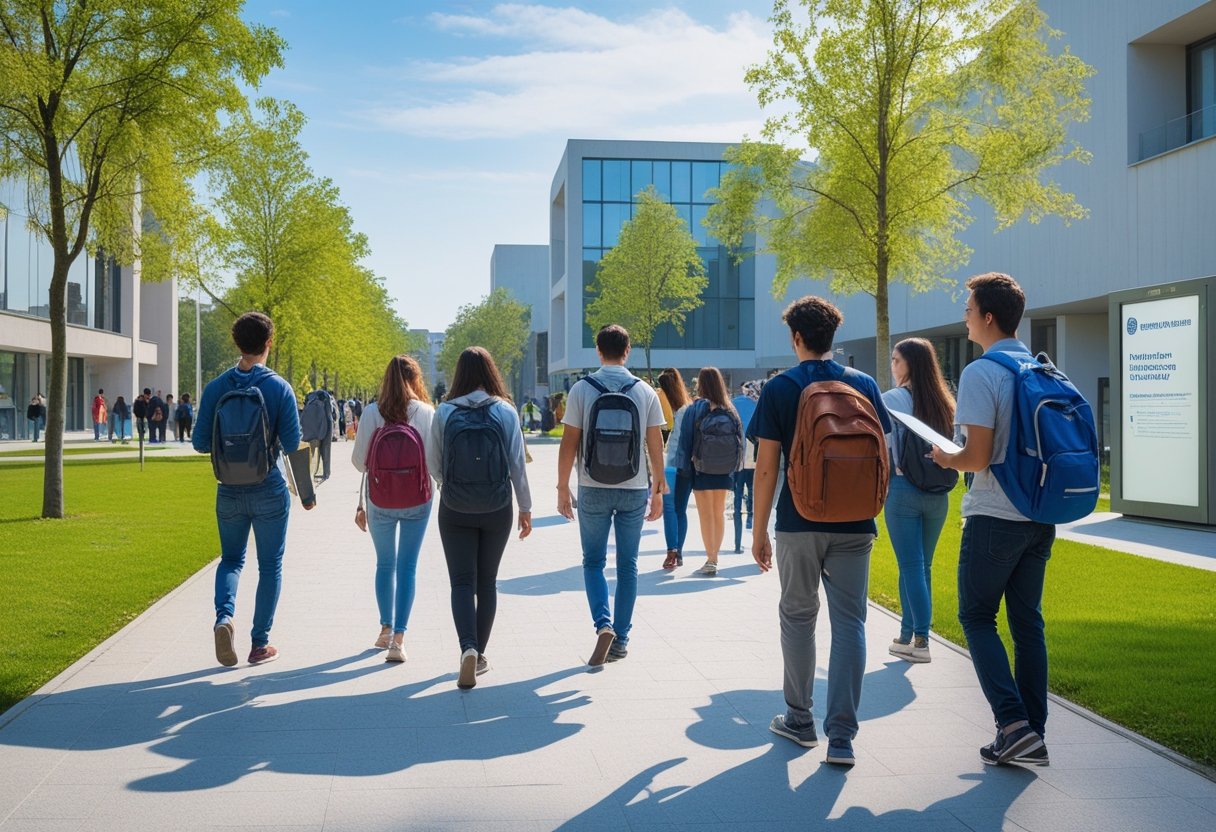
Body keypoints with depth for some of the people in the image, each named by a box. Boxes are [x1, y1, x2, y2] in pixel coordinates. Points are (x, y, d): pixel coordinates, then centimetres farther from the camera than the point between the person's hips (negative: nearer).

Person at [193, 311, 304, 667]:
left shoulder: (215, 388, -4)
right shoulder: (279, 388, -12)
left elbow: (200, 443, -3)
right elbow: (292, 444, -13)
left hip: (229, 493, 2)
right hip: (270, 491, -2)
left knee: (231, 559, 19)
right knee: (270, 566, 10)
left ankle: (224, 617, -7)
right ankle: (260, 643, 14)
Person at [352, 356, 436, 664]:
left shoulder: (373, 412, -7)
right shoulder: (427, 413, -8)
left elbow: (359, 460, -4)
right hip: (417, 499, -1)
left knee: (385, 564, 17)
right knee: (408, 567, 5)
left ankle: (386, 629, 26)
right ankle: (398, 638, 0)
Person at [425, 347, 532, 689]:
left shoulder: (445, 412, -5)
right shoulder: (505, 411, -6)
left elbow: (433, 463, 0)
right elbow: (517, 463, -4)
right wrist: (525, 508, 4)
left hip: (455, 509, -1)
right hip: (497, 508, 1)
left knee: (462, 581, 3)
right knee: (486, 581, 14)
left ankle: (468, 648, -17)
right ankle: (479, 653, 21)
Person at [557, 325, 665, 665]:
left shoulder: (582, 389, -4)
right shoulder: (645, 392, 1)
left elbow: (569, 443, -5)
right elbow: (656, 446, 2)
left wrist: (562, 488, 3)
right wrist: (658, 490, 11)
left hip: (593, 490, -1)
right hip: (634, 490, 1)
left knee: (593, 561, 12)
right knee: (628, 565, 11)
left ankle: (603, 624, -9)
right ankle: (621, 640, 15)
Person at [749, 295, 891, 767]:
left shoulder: (780, 388, -4)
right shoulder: (863, 384, 5)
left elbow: (767, 466, -7)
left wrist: (758, 529, 0)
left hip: (800, 524, -2)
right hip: (854, 525, 2)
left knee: (798, 617, 13)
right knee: (849, 622, 4)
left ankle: (800, 720, 23)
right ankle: (842, 735, 0)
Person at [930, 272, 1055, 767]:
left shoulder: (980, 374, -15)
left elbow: (978, 456, -19)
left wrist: (947, 460, 2)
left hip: (994, 518, -7)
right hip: (1041, 516, 7)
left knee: (977, 617, 6)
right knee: (1027, 621, 12)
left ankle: (1013, 724, -3)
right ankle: (1032, 736, 15)